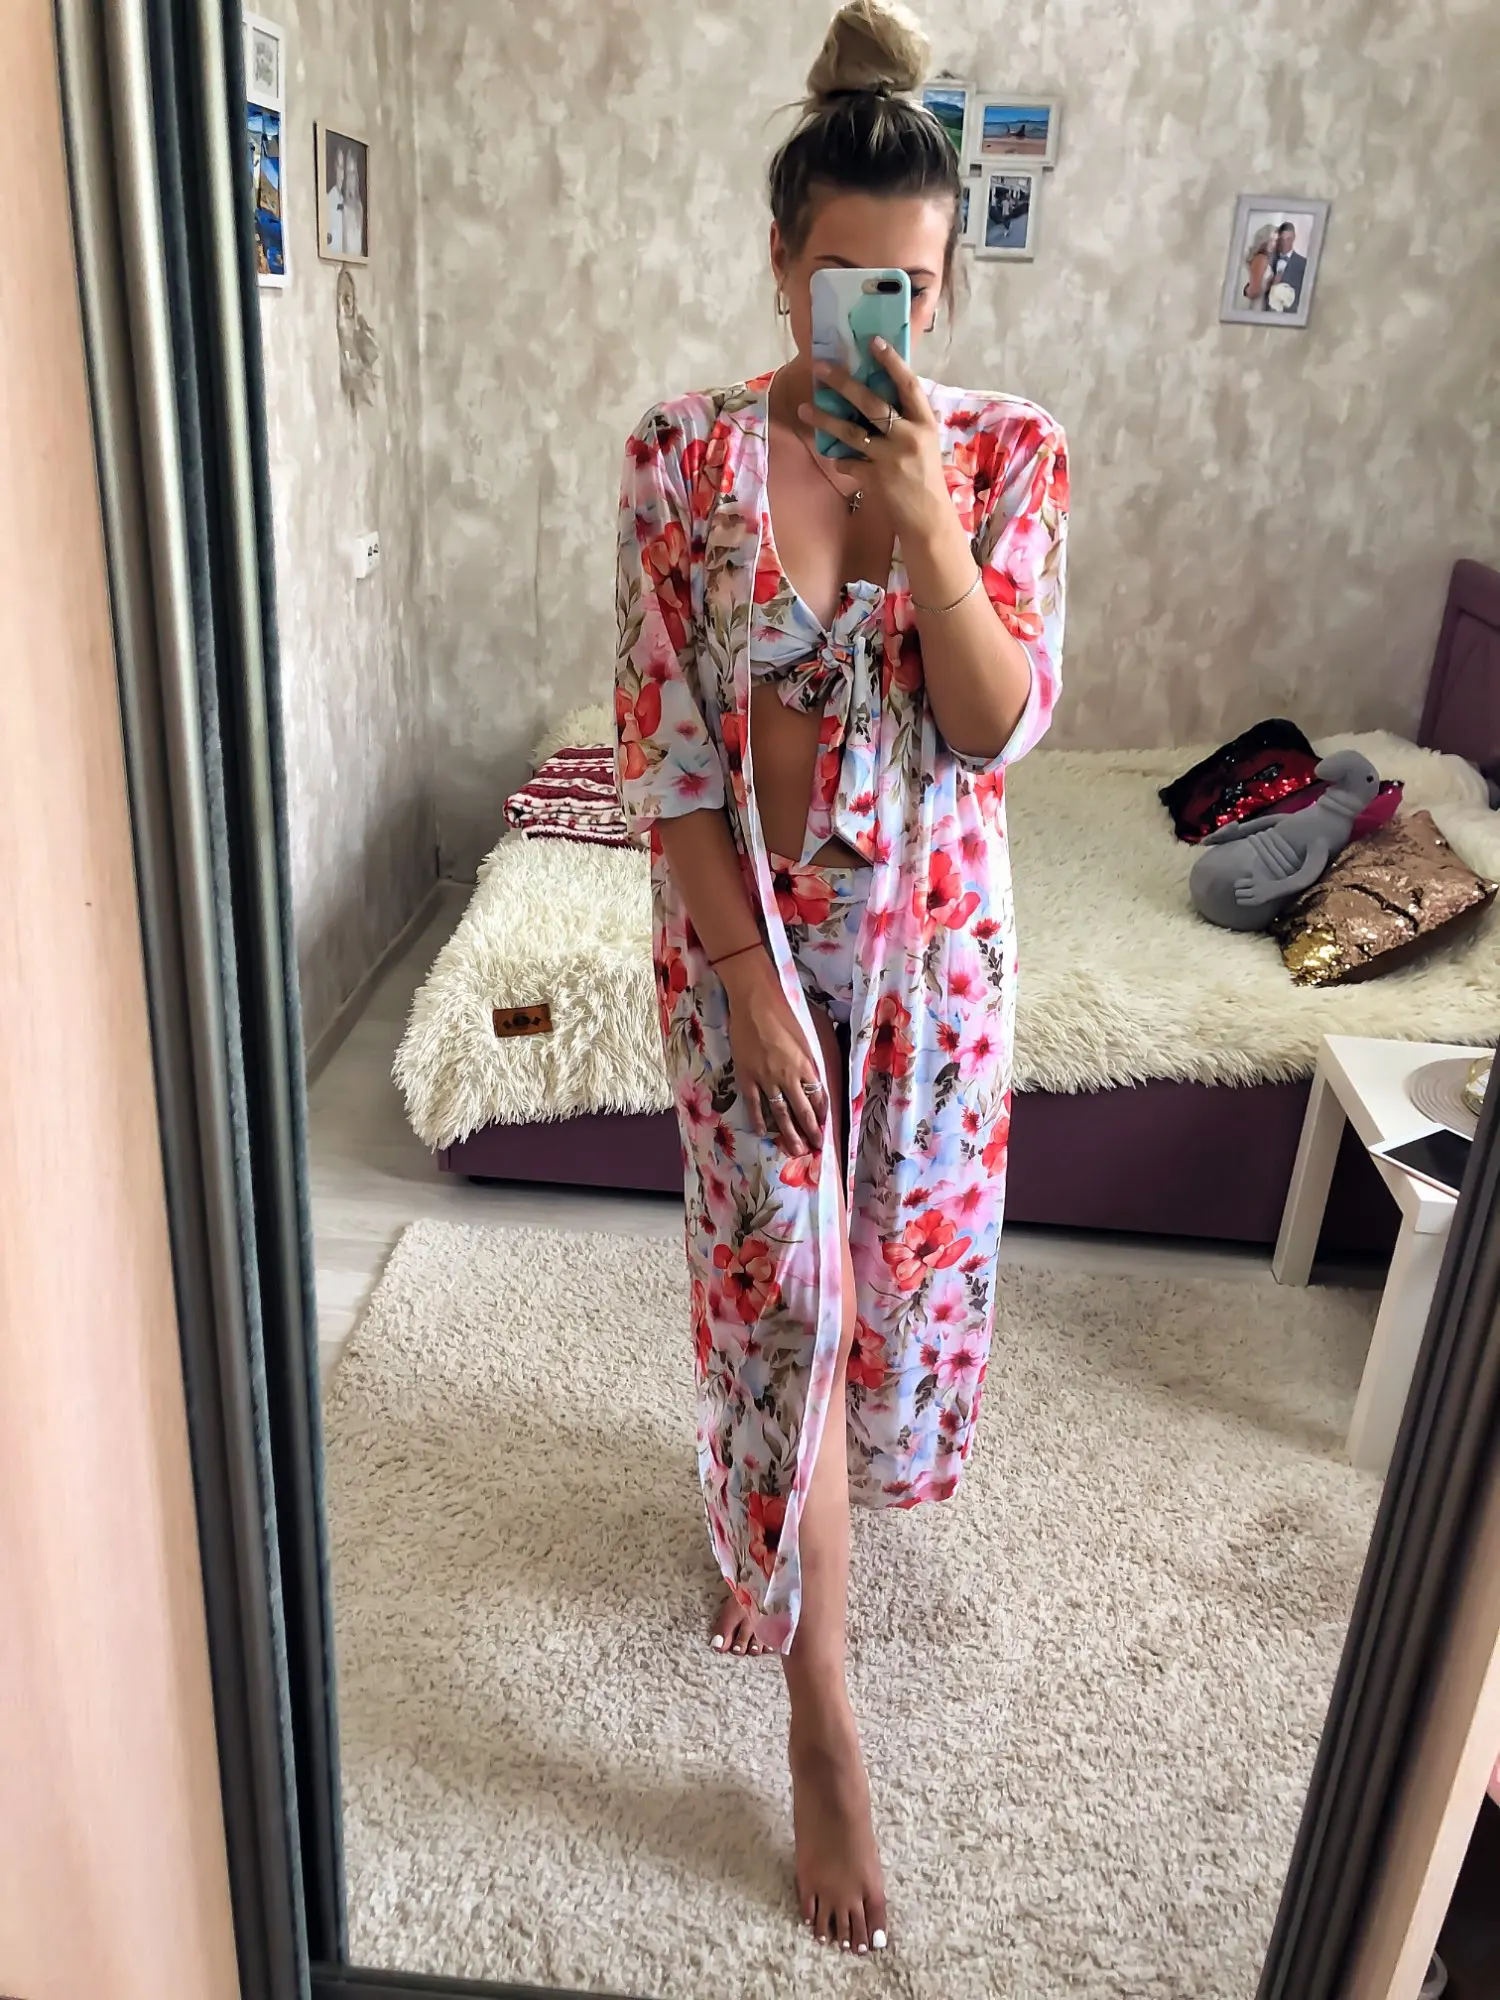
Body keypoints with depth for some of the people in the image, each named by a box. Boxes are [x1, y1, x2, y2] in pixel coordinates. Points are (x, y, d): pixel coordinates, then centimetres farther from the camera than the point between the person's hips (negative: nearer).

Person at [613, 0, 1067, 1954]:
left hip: (934, 935, 3)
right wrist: (748, 972, -14)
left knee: (897, 1264, 17)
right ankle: (825, 1716, 18)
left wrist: (928, 521, -25)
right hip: (750, 932, -2)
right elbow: (663, 750, -9)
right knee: (786, 1292, 0)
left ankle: (779, 1513, 51)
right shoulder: (686, 459, -9)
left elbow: (1001, 727, -12)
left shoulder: (1010, 452, -4)